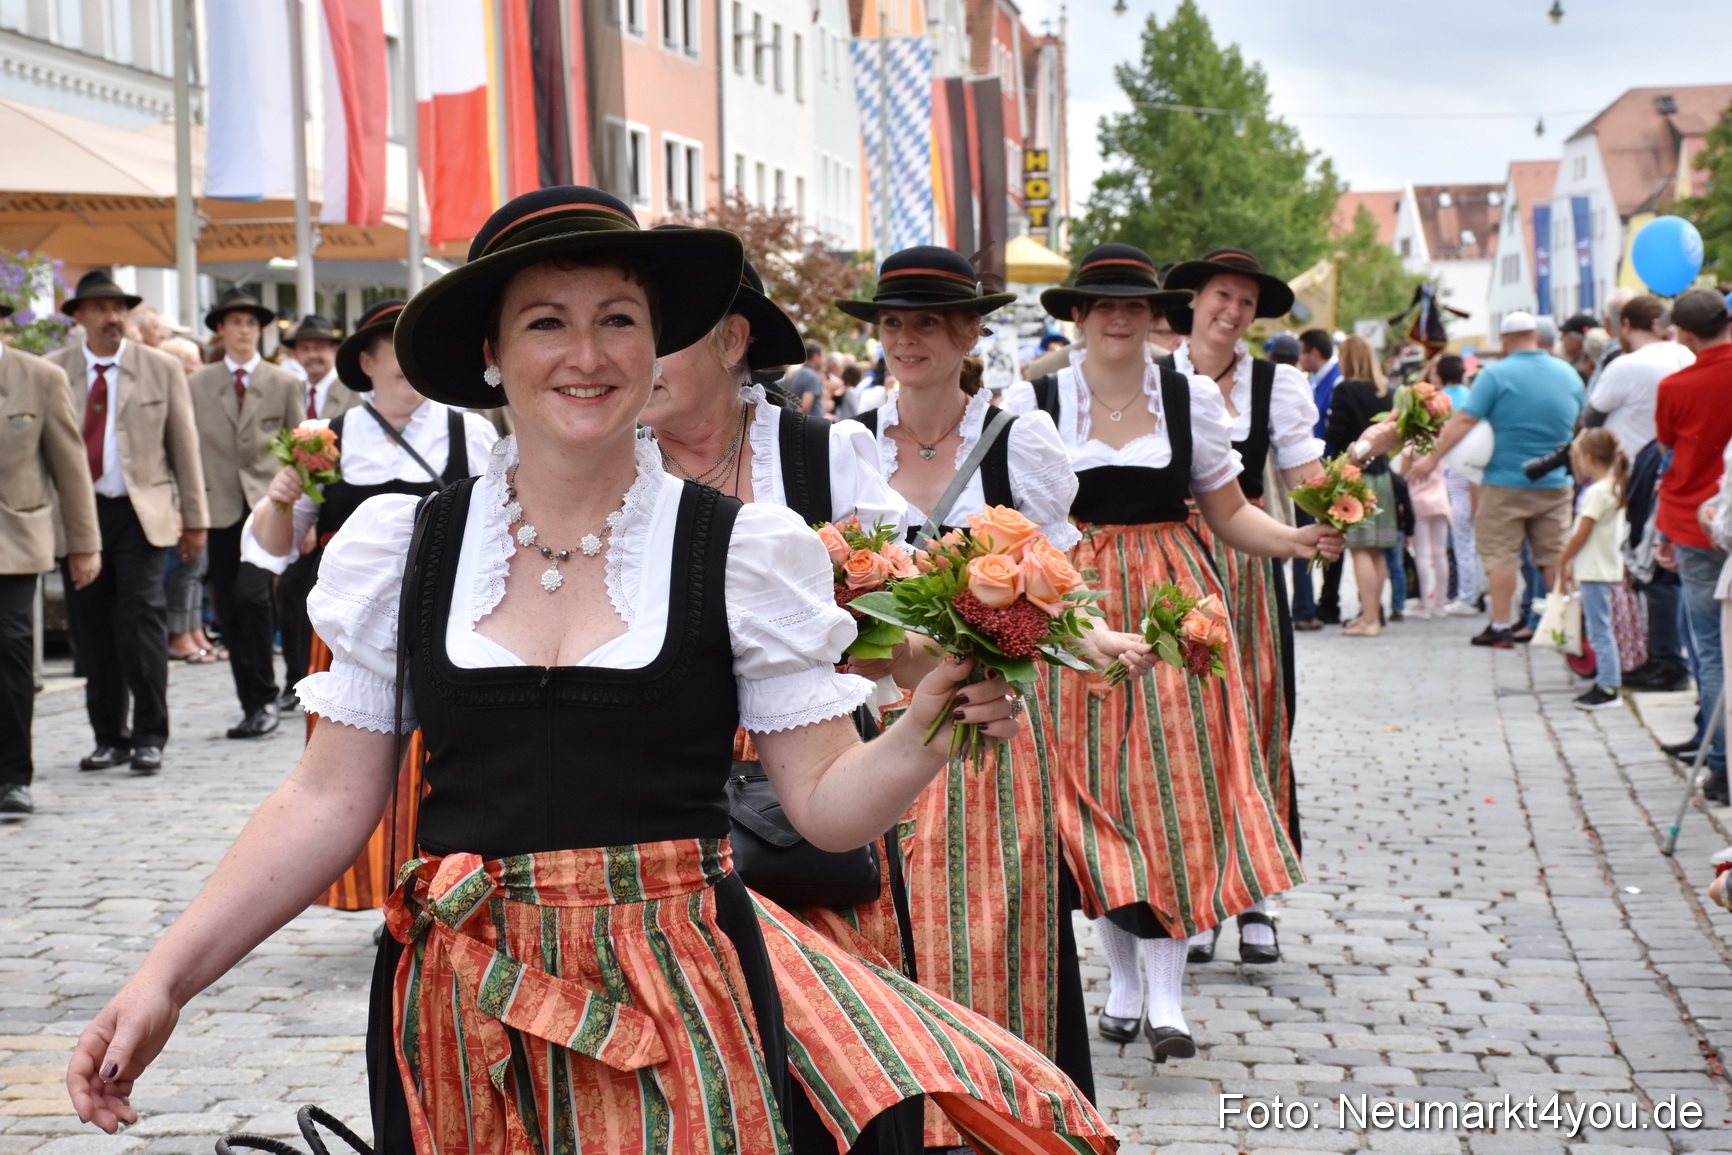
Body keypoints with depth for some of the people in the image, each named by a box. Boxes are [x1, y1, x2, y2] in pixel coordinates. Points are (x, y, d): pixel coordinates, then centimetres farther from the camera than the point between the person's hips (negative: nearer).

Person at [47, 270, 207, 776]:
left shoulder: (161, 369, 6)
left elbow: (184, 445, 7)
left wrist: (194, 518, 5)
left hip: (140, 512, -2)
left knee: (141, 621, -9)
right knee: (91, 630, 4)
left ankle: (149, 737, 0)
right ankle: (109, 737, 15)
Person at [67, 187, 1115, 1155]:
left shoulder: (743, 551, -2)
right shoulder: (402, 550, 2)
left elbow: (825, 800, -1)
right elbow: (328, 803, 5)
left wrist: (928, 730, -21)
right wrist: (166, 978, -3)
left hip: (680, 1007, -2)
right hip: (464, 1022, 2)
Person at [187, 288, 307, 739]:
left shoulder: (286, 384, 8)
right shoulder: (197, 385, 11)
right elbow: (189, 449, 10)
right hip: (221, 508, 3)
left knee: (251, 593, -21)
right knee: (229, 612, 3)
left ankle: (264, 699, -10)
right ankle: (252, 705, 14)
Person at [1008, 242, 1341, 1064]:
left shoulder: (1191, 398, 5)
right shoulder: (1034, 402, 3)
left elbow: (1228, 512, 8)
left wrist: (1297, 540, -9)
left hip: (1172, 601, 0)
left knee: (1171, 782, -6)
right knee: (1092, 789, 2)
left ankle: (1165, 997, -5)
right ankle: (1123, 980, 16)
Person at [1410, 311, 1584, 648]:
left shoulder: (1496, 375, -11)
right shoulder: (1570, 375, 5)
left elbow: (1463, 421, -14)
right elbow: (1576, 425, 20)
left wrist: (1433, 458, -8)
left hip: (1506, 483, -4)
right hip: (1556, 483, 4)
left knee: (1500, 553, 2)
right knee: (1555, 555, 10)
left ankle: (1501, 627, 1)